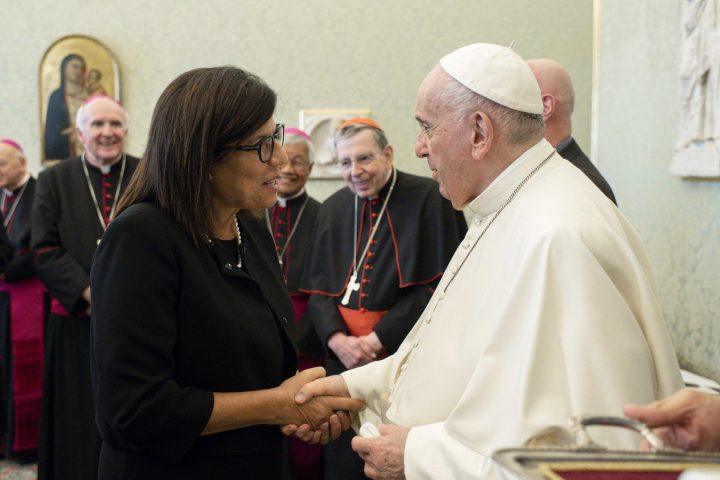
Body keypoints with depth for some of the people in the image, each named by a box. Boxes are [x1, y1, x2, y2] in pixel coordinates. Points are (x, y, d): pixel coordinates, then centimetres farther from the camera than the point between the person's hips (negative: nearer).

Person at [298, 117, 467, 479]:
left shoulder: (430, 200, -7)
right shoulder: (333, 209, 10)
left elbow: (439, 285, -13)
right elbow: (317, 288, 9)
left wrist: (378, 339, -15)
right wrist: (337, 340, -10)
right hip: (343, 361, 5)